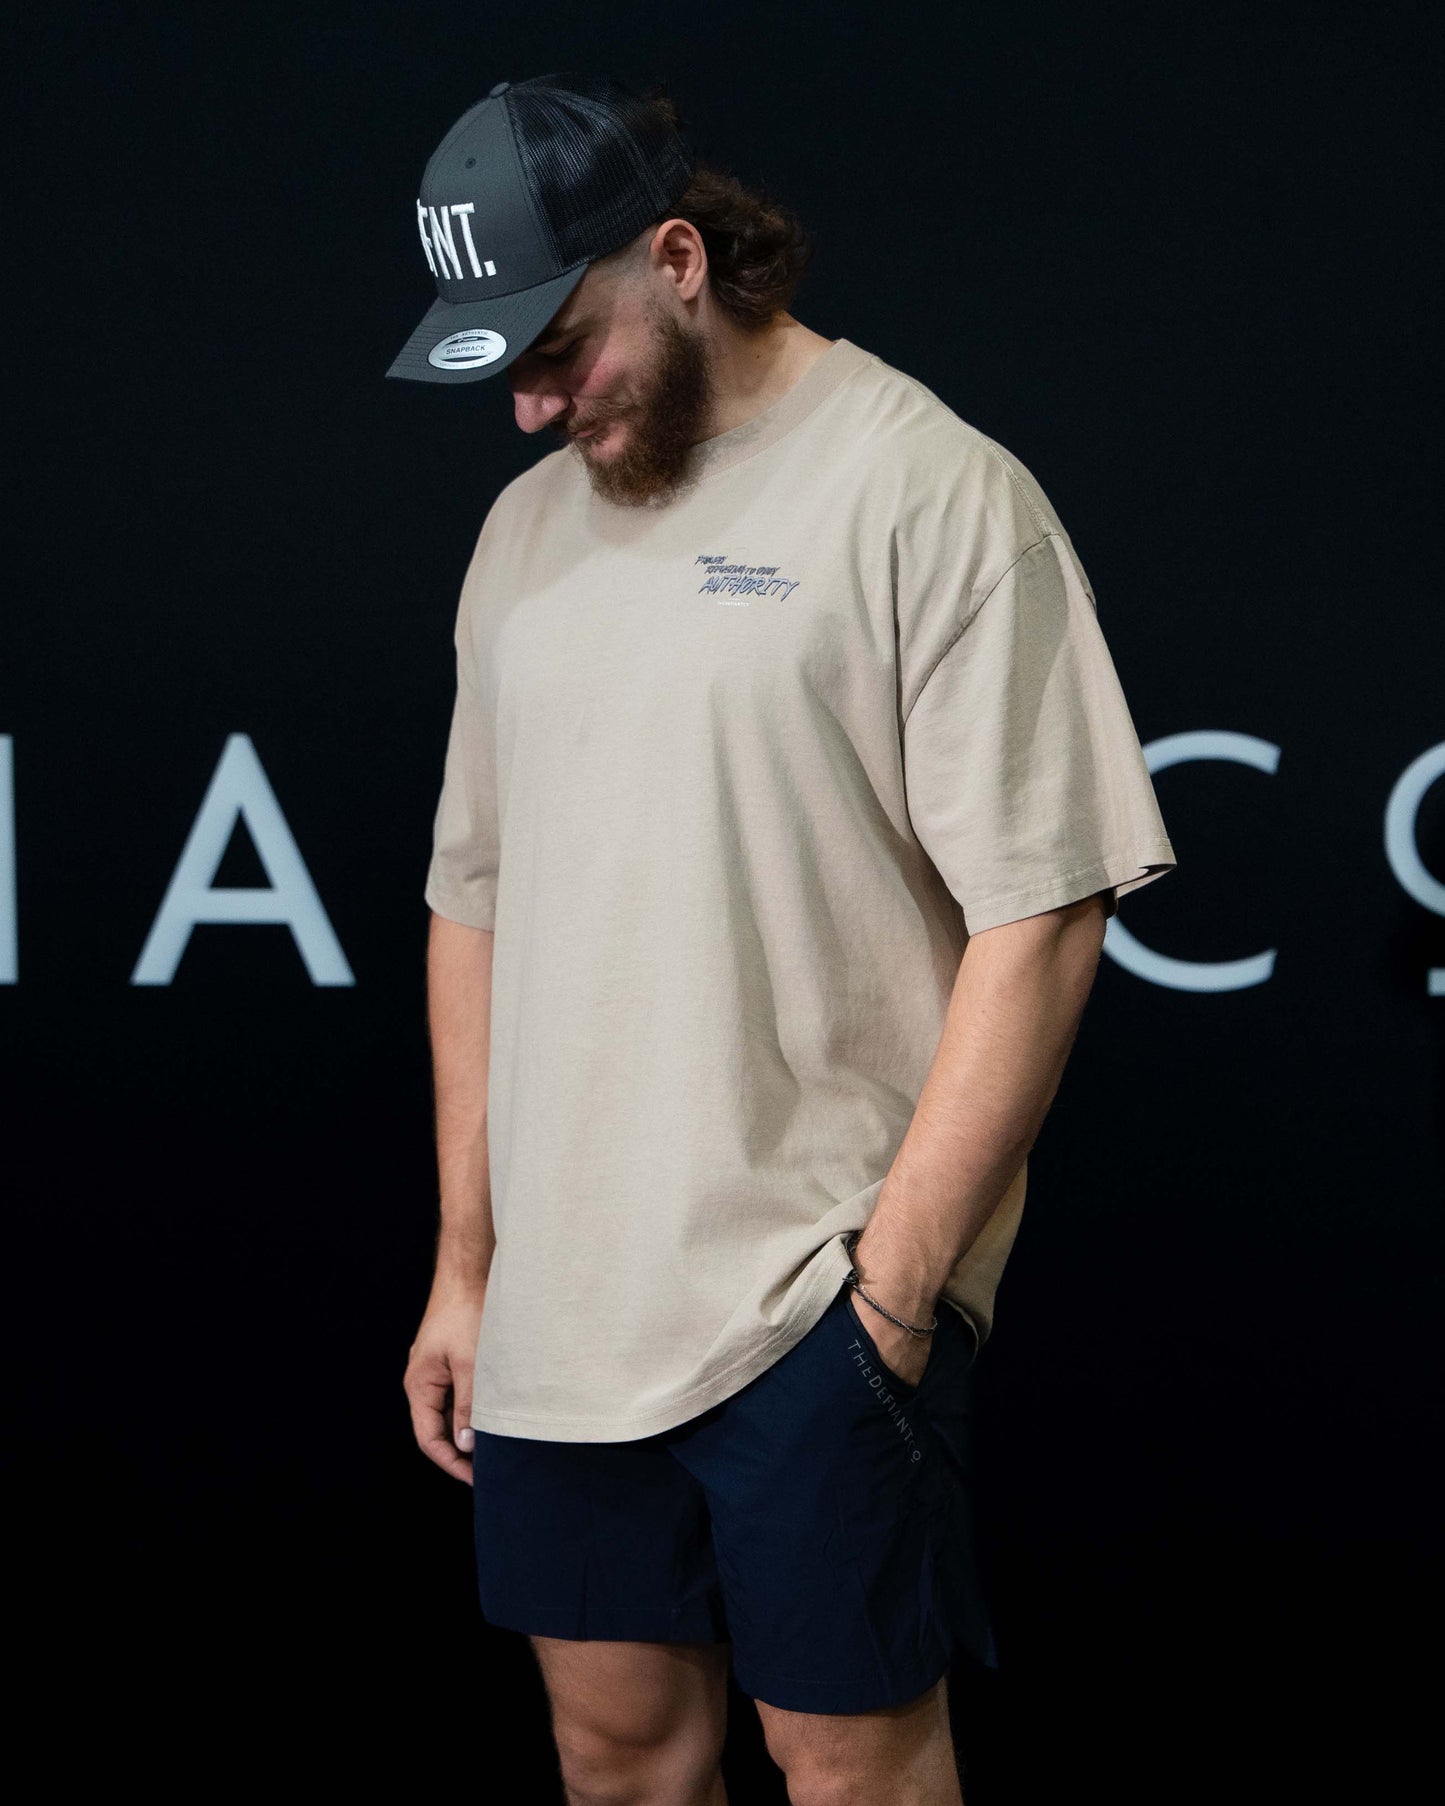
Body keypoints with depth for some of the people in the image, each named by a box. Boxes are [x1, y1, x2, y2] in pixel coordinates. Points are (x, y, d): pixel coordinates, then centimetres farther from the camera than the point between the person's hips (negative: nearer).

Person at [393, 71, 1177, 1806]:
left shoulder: (929, 492, -9)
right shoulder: (528, 525, 13)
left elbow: (1040, 920, -13)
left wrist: (895, 1278, -16)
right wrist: (465, 1258, 15)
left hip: (817, 1288, -6)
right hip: (561, 1297, 6)